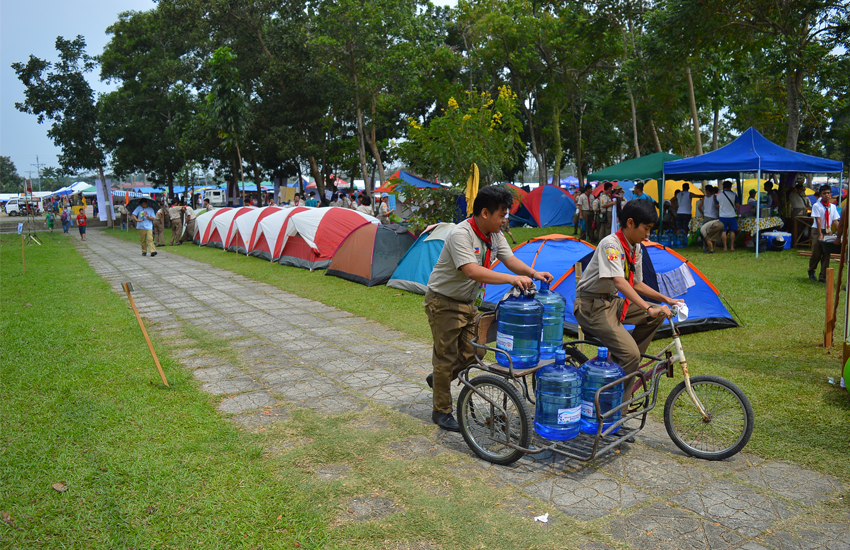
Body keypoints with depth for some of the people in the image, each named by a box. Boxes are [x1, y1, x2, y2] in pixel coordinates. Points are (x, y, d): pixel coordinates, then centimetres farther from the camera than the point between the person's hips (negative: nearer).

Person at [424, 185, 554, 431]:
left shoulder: (495, 235, -1)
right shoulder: (461, 234, -28)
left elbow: (510, 259, 1)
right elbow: (472, 271, -39)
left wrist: (533, 273, -18)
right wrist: (511, 278, -44)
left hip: (468, 302, 8)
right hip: (444, 303, -8)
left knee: (470, 353, 11)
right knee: (447, 357, 1)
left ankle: (437, 379, 38)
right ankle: (441, 412, 17)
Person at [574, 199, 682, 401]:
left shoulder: (636, 248, 7)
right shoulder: (611, 244, -21)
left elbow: (636, 285, 13)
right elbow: (619, 281, -35)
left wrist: (665, 299, 0)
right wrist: (648, 308, -42)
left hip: (611, 302, 9)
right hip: (591, 306, -9)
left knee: (659, 313, -3)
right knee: (630, 354, -20)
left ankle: (623, 361, 4)